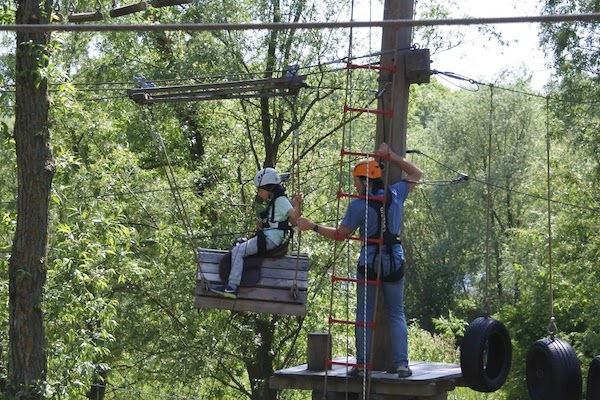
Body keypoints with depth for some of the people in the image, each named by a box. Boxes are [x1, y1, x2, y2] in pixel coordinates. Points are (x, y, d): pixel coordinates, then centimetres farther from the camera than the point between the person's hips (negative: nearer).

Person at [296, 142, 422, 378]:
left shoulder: (359, 205, -11)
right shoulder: (395, 194, 0)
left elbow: (340, 234, -6)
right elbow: (415, 174, 17)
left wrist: (312, 226, 1)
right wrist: (390, 156, 15)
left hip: (369, 263, -3)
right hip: (395, 262, 3)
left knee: (364, 313, 8)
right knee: (396, 314, 9)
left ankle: (361, 363, 6)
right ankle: (401, 364, 1)